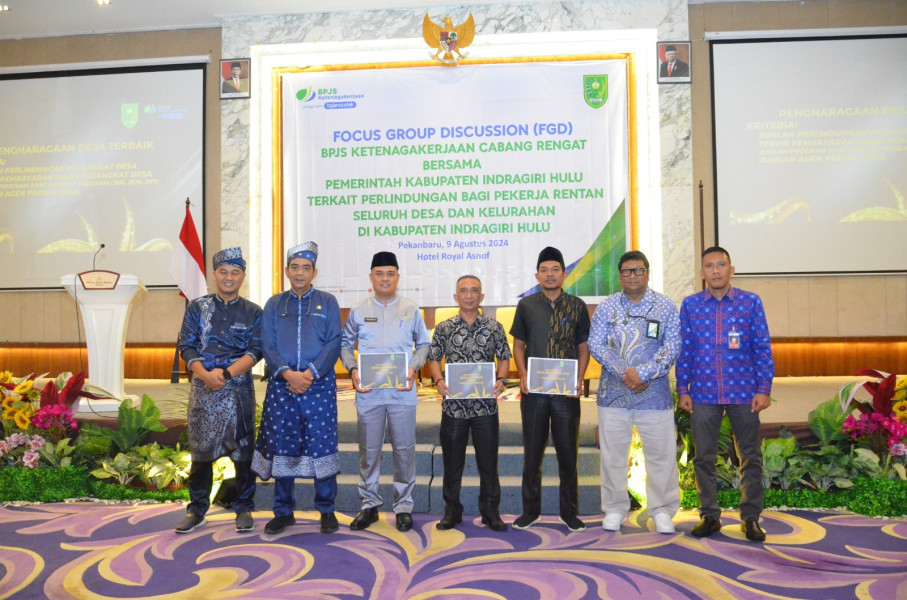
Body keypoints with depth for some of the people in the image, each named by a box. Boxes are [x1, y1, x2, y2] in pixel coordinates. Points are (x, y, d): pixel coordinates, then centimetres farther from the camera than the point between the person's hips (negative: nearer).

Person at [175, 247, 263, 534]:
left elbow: (255, 351, -4)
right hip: (203, 390, 1)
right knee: (201, 451, 6)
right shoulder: (197, 308, 8)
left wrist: (226, 373, -17)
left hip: (239, 391, 0)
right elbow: (187, 346, 1)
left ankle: (244, 509, 18)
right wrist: (206, 375, -16)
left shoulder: (253, 312, 5)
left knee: (243, 451, 5)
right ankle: (196, 510, 21)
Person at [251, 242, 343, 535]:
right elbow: (267, 345, 3)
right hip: (281, 386, 2)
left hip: (320, 386, -2)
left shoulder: (328, 302, 7)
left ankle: (327, 511, 14)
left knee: (322, 446, -1)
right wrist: (287, 374, -13)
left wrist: (310, 373, -14)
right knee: (281, 447, 6)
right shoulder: (274, 304, 12)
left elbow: (334, 344, -2)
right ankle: (284, 512, 20)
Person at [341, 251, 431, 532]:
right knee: (369, 449, 8)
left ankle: (403, 506, 18)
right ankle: (369, 504, 23)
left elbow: (423, 344, 11)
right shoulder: (358, 311, 6)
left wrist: (414, 366, -7)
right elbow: (345, 345, 12)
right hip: (368, 391, 1)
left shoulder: (411, 309, 5)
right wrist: (352, 369, -5)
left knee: (404, 448, 4)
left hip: (402, 390, 0)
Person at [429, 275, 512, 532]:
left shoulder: (494, 327, 4)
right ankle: (451, 511, 23)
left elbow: (504, 358, 8)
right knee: (452, 461, 9)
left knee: (488, 461, 7)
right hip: (454, 404, 0)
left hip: (486, 404, 0)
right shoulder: (444, 328, 4)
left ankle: (490, 512, 21)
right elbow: (434, 359, 7)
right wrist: (438, 381, -11)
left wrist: (501, 380, -10)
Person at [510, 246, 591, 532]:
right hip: (534, 390, 0)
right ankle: (530, 510, 21)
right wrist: (523, 375, -7)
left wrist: (579, 379, -7)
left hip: (566, 391, 0)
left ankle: (569, 511, 20)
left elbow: (583, 347, 7)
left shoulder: (577, 306, 5)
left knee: (568, 452, 7)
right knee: (532, 452, 8)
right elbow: (518, 344, 8)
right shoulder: (526, 305, 5)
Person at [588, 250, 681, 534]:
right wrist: (624, 373, -12)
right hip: (613, 393, 1)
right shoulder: (607, 306, 6)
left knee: (662, 454, 3)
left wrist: (642, 373, -15)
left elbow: (672, 347, -4)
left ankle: (662, 511, 19)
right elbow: (595, 344, -1)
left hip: (654, 392, -1)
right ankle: (614, 510, 20)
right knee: (612, 454, 7)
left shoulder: (665, 306, 3)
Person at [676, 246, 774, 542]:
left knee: (750, 457, 6)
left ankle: (750, 517, 20)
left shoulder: (751, 302, 2)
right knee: (703, 457, 7)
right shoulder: (690, 305, 5)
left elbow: (763, 348, 1)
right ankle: (709, 515, 21)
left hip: (743, 393, -1)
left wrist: (764, 389, -4)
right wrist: (682, 389, 2)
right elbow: (684, 350, 6)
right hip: (703, 394, 1)